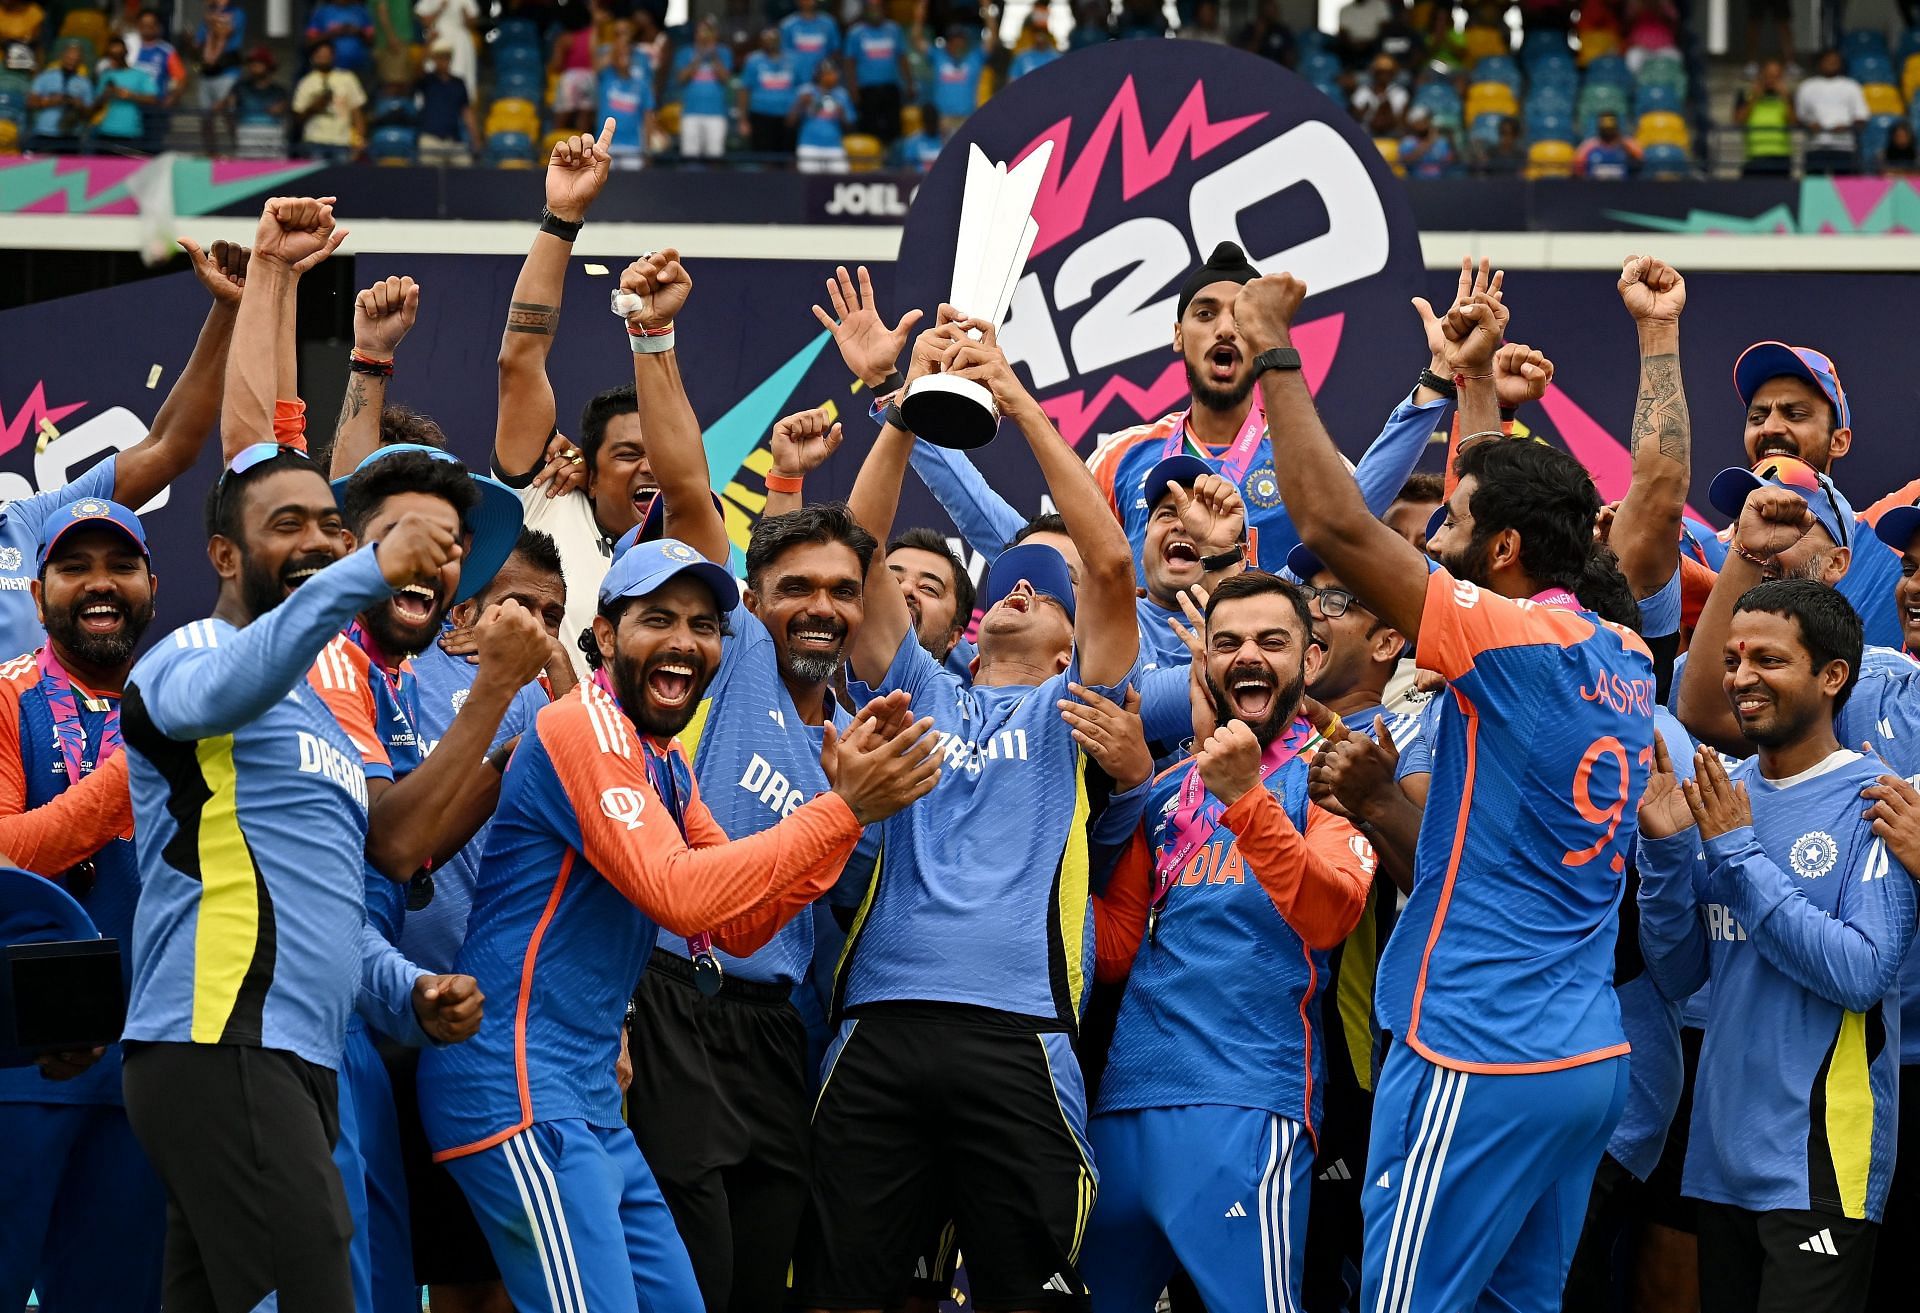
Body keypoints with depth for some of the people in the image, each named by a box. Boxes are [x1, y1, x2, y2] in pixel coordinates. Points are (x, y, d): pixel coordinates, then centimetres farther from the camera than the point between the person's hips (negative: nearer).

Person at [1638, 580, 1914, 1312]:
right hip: (1722, 1149, 6)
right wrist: (1664, 849, -7)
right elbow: (1677, 975, 8)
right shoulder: (1724, 796, 7)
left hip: (1818, 1162, -6)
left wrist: (1738, 853, -18)